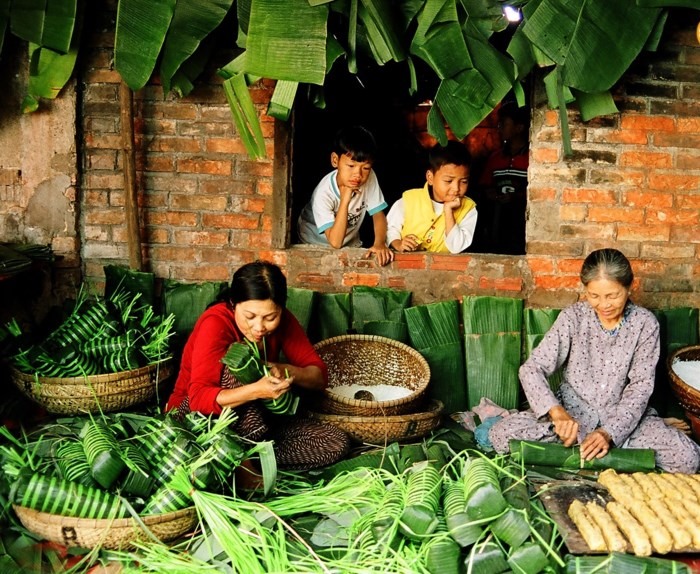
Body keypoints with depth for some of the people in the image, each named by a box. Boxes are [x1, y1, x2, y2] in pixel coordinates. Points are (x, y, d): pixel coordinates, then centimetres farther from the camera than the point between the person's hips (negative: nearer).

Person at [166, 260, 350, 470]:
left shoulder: (282, 320, -8)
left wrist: (287, 371, -29)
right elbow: (198, 399, -32)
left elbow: (320, 376, -7)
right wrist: (256, 390, -46)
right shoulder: (216, 323, -24)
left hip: (252, 420, 5)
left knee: (337, 443, -15)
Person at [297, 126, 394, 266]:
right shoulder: (324, 194, -29)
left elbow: (378, 214, -9)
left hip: (351, 245, 4)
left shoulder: (369, 178, -17)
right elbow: (335, 242, -32)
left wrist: (379, 243, -28)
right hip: (316, 247, -4)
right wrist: (345, 200, -37)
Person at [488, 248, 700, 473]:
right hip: (573, 411, 1)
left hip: (624, 413, 0)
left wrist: (609, 433, -26)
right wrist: (556, 411, -32)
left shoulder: (645, 323, -7)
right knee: (501, 434, -23)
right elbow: (531, 368, -13)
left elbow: (640, 386, -10)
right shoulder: (573, 317, -9)